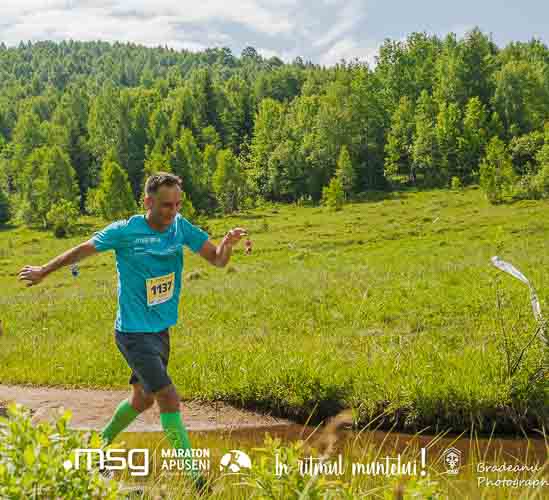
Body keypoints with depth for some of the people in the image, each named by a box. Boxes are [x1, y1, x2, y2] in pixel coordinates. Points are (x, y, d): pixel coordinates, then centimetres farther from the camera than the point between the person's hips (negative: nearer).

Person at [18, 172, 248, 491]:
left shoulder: (181, 227, -2)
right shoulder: (124, 232, -15)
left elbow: (217, 259, -1)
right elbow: (82, 251, 1)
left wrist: (229, 242, -24)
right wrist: (44, 272, 14)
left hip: (161, 331, 7)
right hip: (134, 333, -7)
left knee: (143, 399, 21)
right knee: (169, 399, -15)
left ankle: (101, 444, 46)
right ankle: (194, 476, -10)